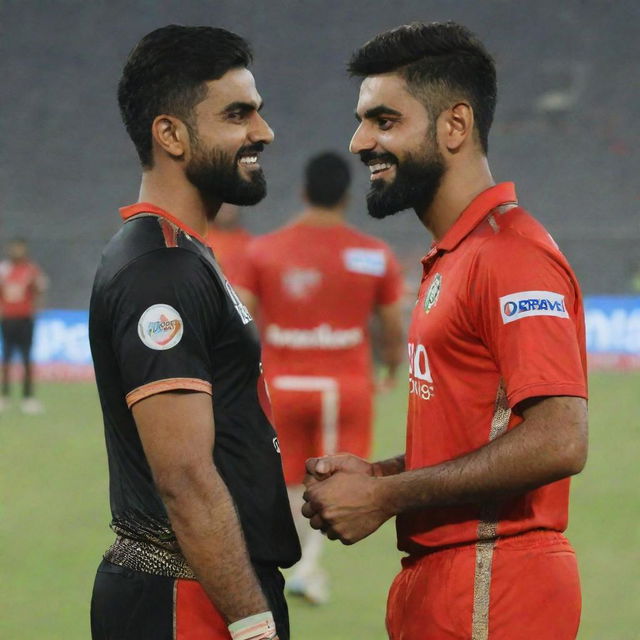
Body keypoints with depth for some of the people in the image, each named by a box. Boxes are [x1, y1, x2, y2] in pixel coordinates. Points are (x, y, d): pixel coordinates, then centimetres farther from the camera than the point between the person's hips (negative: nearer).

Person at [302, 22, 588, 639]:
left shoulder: (512, 254, -15)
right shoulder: (452, 259, 17)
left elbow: (558, 442, -24)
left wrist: (384, 497, -17)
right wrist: (375, 473, 5)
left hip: (489, 589, -9)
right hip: (438, 580, 9)